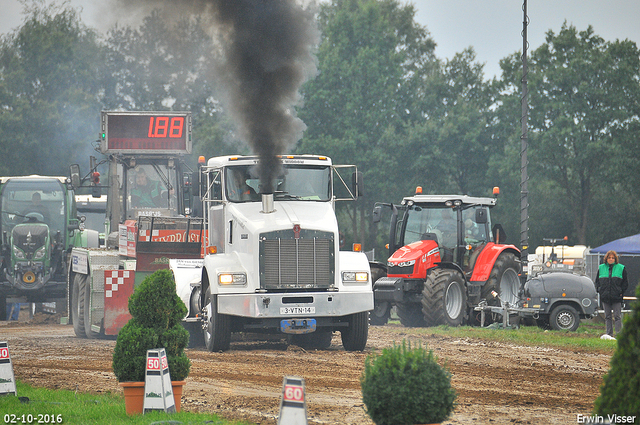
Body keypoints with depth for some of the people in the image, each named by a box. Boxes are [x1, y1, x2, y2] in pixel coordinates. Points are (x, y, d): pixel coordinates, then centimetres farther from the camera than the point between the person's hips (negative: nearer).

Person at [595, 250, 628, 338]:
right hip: (605, 297, 3)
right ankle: (609, 334, 12)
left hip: (617, 297, -3)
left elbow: (625, 282, 6)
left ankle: (619, 334, -4)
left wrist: (621, 291, -4)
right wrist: (599, 290, 3)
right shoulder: (601, 268, 10)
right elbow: (597, 281, 18)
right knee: (607, 316, 7)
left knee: (617, 316, -5)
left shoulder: (621, 268, 3)